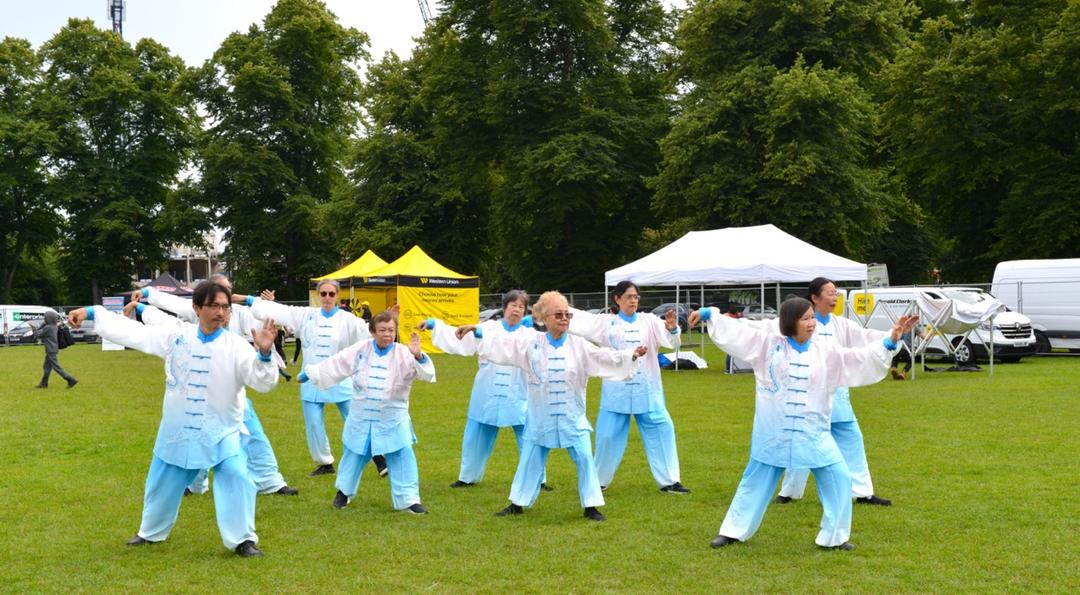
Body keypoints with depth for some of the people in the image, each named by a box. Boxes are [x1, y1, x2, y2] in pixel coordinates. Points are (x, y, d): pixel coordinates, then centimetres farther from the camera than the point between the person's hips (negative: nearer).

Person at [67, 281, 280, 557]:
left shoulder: (236, 345, -14)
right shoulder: (176, 336, -6)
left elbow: (264, 382, -21)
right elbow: (133, 331, -1)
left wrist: (265, 352, -40)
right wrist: (91, 313, -3)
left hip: (221, 431, -3)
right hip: (178, 430, 3)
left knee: (236, 476, -21)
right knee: (162, 481, 18)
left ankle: (243, 540, -9)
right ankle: (152, 532, 43)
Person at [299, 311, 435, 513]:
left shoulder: (403, 354, -13)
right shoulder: (360, 350, -7)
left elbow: (425, 373, -25)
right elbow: (334, 365, 3)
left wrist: (418, 356, -45)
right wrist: (308, 374, 9)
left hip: (393, 419, -2)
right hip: (361, 418, 2)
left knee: (402, 457, -8)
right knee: (354, 454, 17)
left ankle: (408, 500, 0)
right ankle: (344, 491, 39)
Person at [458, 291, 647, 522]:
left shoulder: (578, 345, -6)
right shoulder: (531, 342, -4)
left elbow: (605, 357, -13)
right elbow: (500, 343, -2)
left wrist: (631, 355, -26)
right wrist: (476, 330, -7)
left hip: (571, 416, 0)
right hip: (541, 416, 1)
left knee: (584, 458, -5)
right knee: (530, 459, 11)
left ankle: (591, 506, 6)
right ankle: (518, 504, 26)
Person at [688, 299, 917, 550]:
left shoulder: (825, 352, 0)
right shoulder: (769, 342, -5)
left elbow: (862, 359, 0)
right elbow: (735, 330, -2)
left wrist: (891, 341, -9)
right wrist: (707, 314, -7)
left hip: (812, 433, 2)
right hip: (774, 431, -2)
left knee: (838, 478, -2)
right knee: (755, 480, 10)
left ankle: (834, 537, 13)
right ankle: (733, 531, 23)